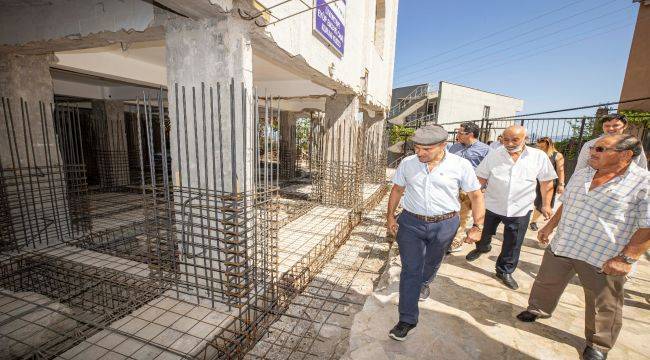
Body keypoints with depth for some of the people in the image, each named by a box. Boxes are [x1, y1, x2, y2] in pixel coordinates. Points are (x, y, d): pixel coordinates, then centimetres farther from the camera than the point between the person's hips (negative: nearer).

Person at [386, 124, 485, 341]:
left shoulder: (461, 165, -9)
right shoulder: (407, 163, -5)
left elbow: (476, 196, -1)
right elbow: (397, 190, 6)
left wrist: (477, 226, -3)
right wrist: (390, 216, 3)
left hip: (444, 225, 1)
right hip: (411, 223, 0)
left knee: (432, 263, 24)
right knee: (410, 270, 2)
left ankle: (423, 284, 58)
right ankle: (407, 319, 15)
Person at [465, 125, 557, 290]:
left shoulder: (539, 156, -7)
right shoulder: (494, 155, -8)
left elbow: (546, 182, 3)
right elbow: (481, 178, -3)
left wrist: (546, 204, 4)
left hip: (520, 209, 0)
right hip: (492, 205, 0)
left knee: (513, 245, 10)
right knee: (484, 233, 20)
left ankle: (505, 271, 30)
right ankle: (482, 248, 52)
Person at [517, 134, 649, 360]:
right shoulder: (581, 175, 5)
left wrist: (626, 259, -19)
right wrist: (550, 226, 14)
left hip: (603, 259, -5)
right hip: (561, 246, 5)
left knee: (602, 306, 14)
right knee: (546, 283, 19)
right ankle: (538, 309, 43)